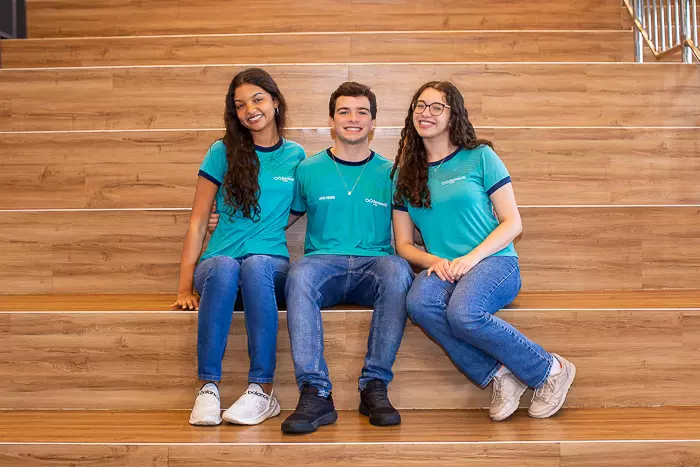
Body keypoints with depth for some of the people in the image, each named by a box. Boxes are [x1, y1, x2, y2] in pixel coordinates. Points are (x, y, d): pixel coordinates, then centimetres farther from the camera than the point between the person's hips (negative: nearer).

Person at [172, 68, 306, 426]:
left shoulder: (295, 155, 11)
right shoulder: (223, 152, 7)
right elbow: (198, 221, 5)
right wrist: (185, 287, -3)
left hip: (272, 263, 0)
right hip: (220, 261, 0)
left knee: (255, 265, -36)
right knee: (224, 267, -37)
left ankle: (262, 391, -34)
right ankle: (208, 388, -32)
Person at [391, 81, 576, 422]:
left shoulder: (479, 157, 5)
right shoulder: (406, 172, 13)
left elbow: (512, 223, 1)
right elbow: (404, 244, 12)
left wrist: (471, 257, -14)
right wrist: (434, 261, -10)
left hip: (494, 262, -3)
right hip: (441, 269, 3)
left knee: (462, 313, -35)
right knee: (418, 303, -33)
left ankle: (550, 370, -12)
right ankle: (498, 376, -20)